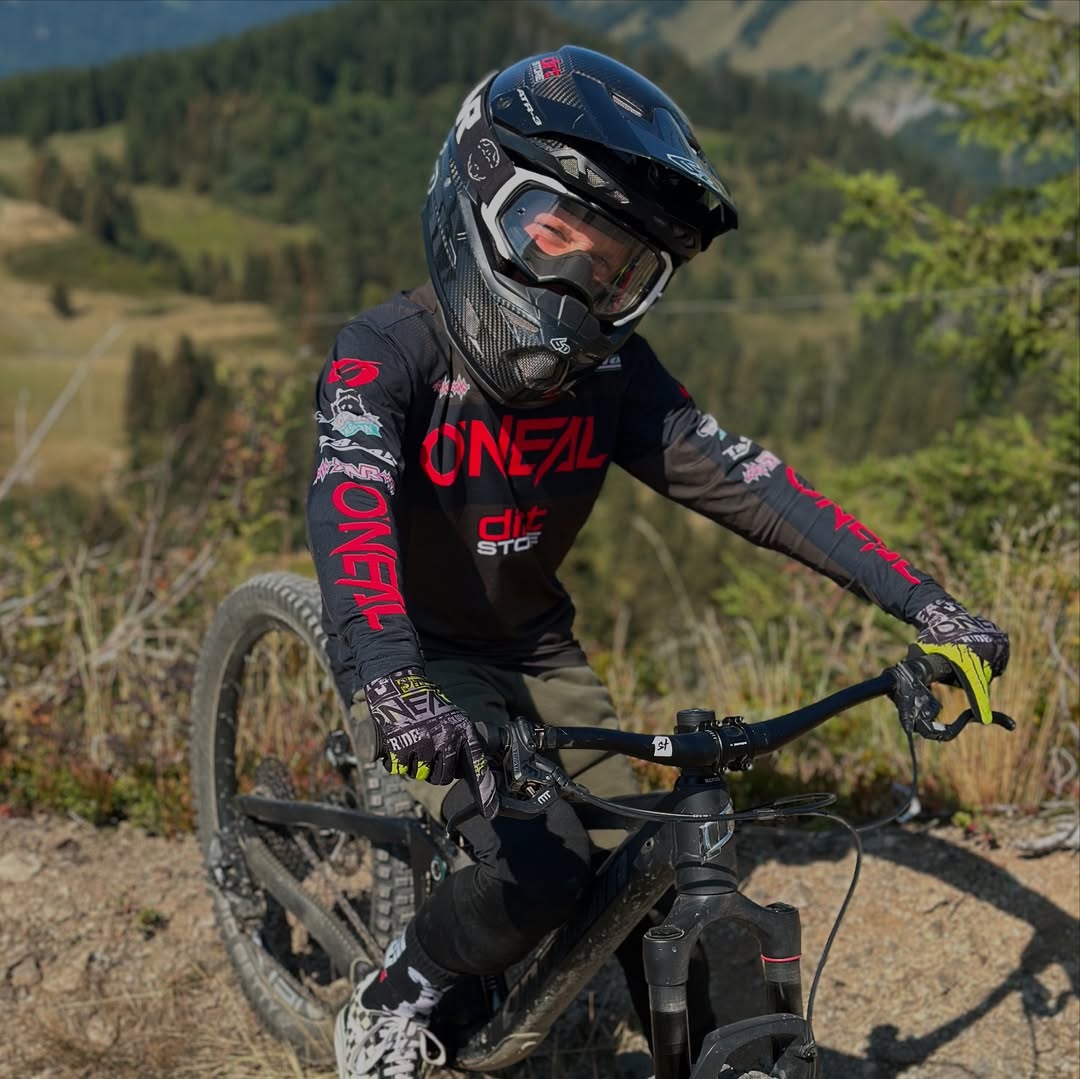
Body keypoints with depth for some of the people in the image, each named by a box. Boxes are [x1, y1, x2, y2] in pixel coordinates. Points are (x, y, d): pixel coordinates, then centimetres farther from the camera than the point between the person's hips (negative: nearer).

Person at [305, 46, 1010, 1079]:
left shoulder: (607, 372, -11)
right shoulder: (385, 355, -25)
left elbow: (740, 477, -17)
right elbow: (350, 510, -41)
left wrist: (926, 606, -25)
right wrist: (396, 685, -60)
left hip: (536, 650, 5)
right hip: (421, 657, -5)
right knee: (540, 871, -24)